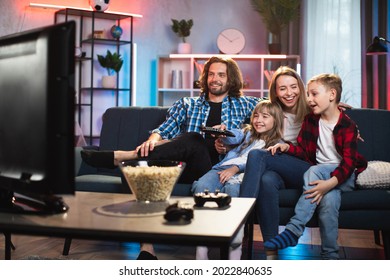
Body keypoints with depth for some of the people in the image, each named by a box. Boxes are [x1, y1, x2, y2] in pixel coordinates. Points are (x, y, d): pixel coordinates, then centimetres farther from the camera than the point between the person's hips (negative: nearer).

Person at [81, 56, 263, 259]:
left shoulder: (244, 105, 23)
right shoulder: (186, 104, 26)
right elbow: (165, 130, 14)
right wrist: (153, 140, -13)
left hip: (215, 168, -2)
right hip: (183, 166, 2)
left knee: (193, 139, -33)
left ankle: (118, 156, -36)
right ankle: (146, 248, -35)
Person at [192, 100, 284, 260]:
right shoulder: (248, 133, 28)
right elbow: (234, 137, 5)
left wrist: (235, 168, -16)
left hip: (243, 175, -3)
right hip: (223, 168, 3)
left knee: (232, 189, -38)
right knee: (202, 186, -28)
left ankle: (235, 248, -34)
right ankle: (201, 249, -29)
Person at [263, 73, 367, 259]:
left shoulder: (347, 125, -11)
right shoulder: (310, 120, 7)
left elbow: (348, 162, -19)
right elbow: (304, 151, 8)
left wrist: (330, 183, -36)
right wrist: (287, 147, -14)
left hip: (344, 176, -4)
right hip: (321, 173, 4)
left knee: (315, 171, -33)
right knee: (329, 197, -31)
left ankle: (293, 230, -35)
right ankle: (330, 255, -26)